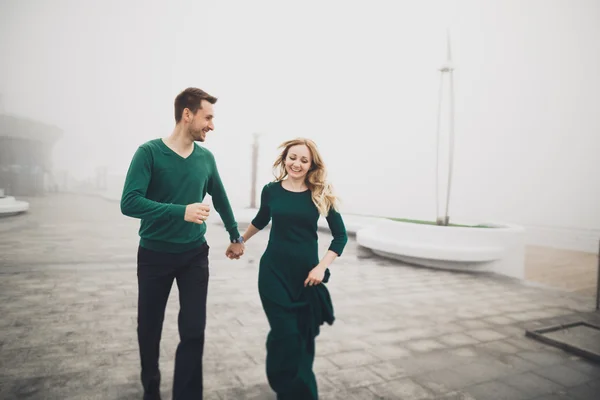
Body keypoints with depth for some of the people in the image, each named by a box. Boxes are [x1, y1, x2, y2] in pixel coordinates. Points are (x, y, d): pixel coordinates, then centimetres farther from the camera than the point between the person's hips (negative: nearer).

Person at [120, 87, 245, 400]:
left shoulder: (206, 158, 1)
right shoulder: (149, 152, -12)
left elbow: (220, 199, 14)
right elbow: (129, 202, -22)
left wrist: (235, 236, 21)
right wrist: (182, 212, -31)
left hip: (195, 255, 2)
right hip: (154, 255, -2)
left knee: (193, 331, -1)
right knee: (149, 329, 14)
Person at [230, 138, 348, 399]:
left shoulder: (321, 195, -6)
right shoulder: (271, 190, -2)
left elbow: (340, 236, -1)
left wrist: (322, 267, -12)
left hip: (306, 274, 0)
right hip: (274, 272, 0)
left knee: (303, 336, 12)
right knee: (286, 336, -5)